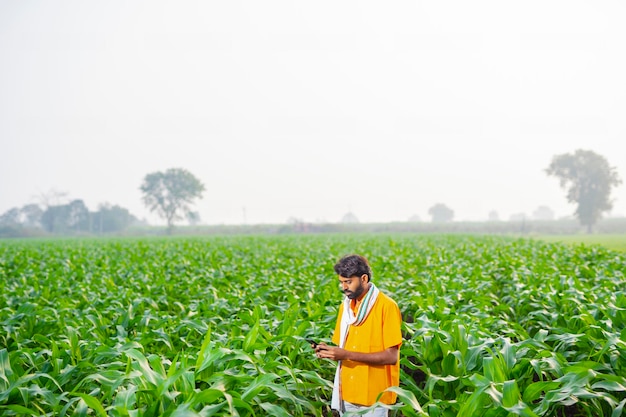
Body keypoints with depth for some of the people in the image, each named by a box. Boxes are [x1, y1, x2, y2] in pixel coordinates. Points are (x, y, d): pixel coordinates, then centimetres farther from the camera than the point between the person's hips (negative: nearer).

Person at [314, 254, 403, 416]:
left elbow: (391, 356, -15)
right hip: (347, 393, 6)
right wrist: (329, 351, -6)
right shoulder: (345, 305, 9)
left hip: (374, 396, -6)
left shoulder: (387, 306, -11)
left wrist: (347, 355, -20)